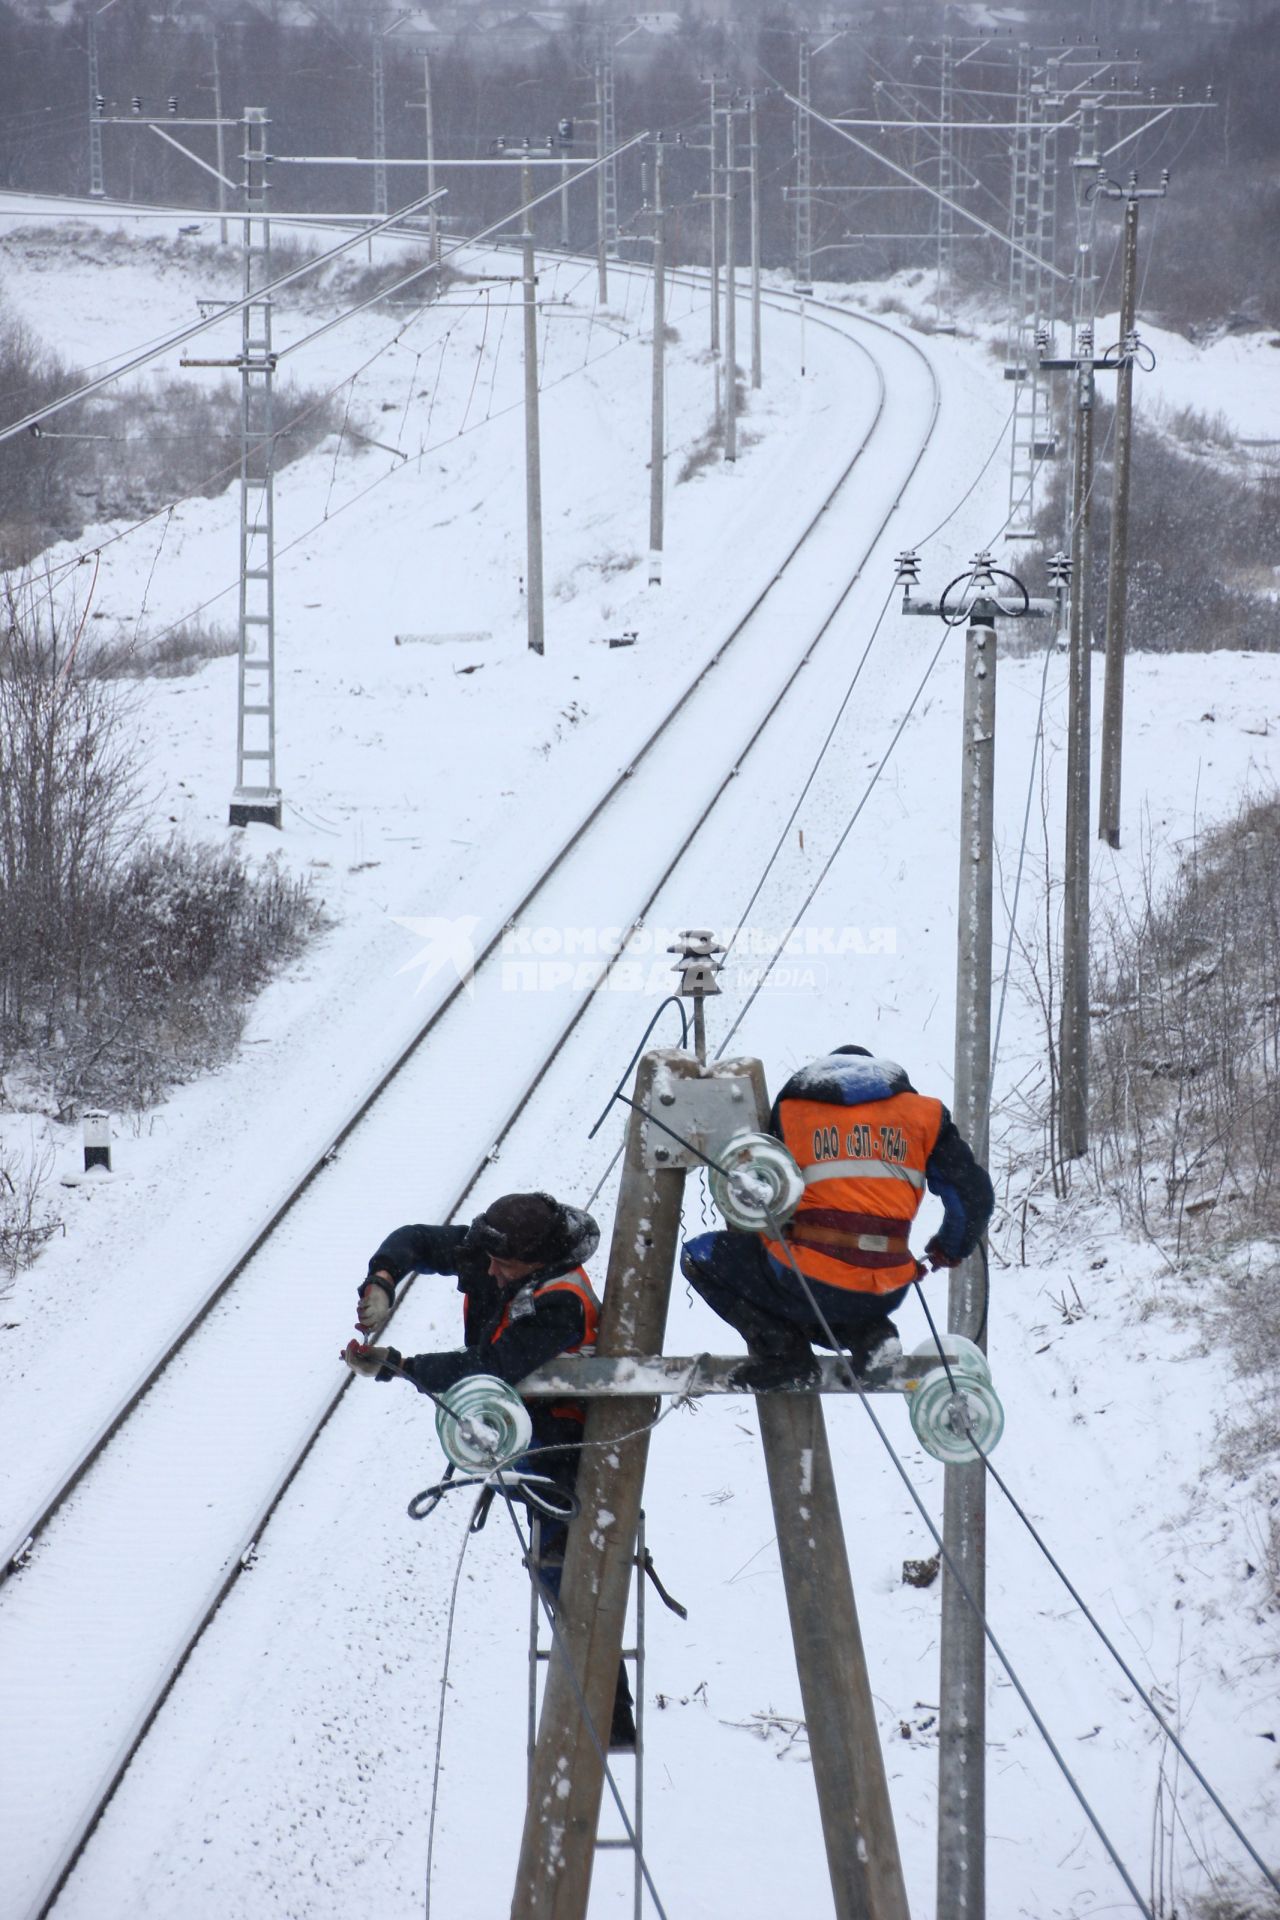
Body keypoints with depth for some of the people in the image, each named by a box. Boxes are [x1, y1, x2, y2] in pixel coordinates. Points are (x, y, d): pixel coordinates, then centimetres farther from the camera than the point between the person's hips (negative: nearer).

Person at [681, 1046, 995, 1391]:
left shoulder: (791, 1111, 12)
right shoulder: (923, 1114, 13)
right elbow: (974, 1195, 12)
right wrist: (948, 1252, 31)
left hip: (809, 1282, -4)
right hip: (887, 1295, 4)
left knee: (699, 1256, 18)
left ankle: (780, 1347, 1)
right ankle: (867, 1333, 4)